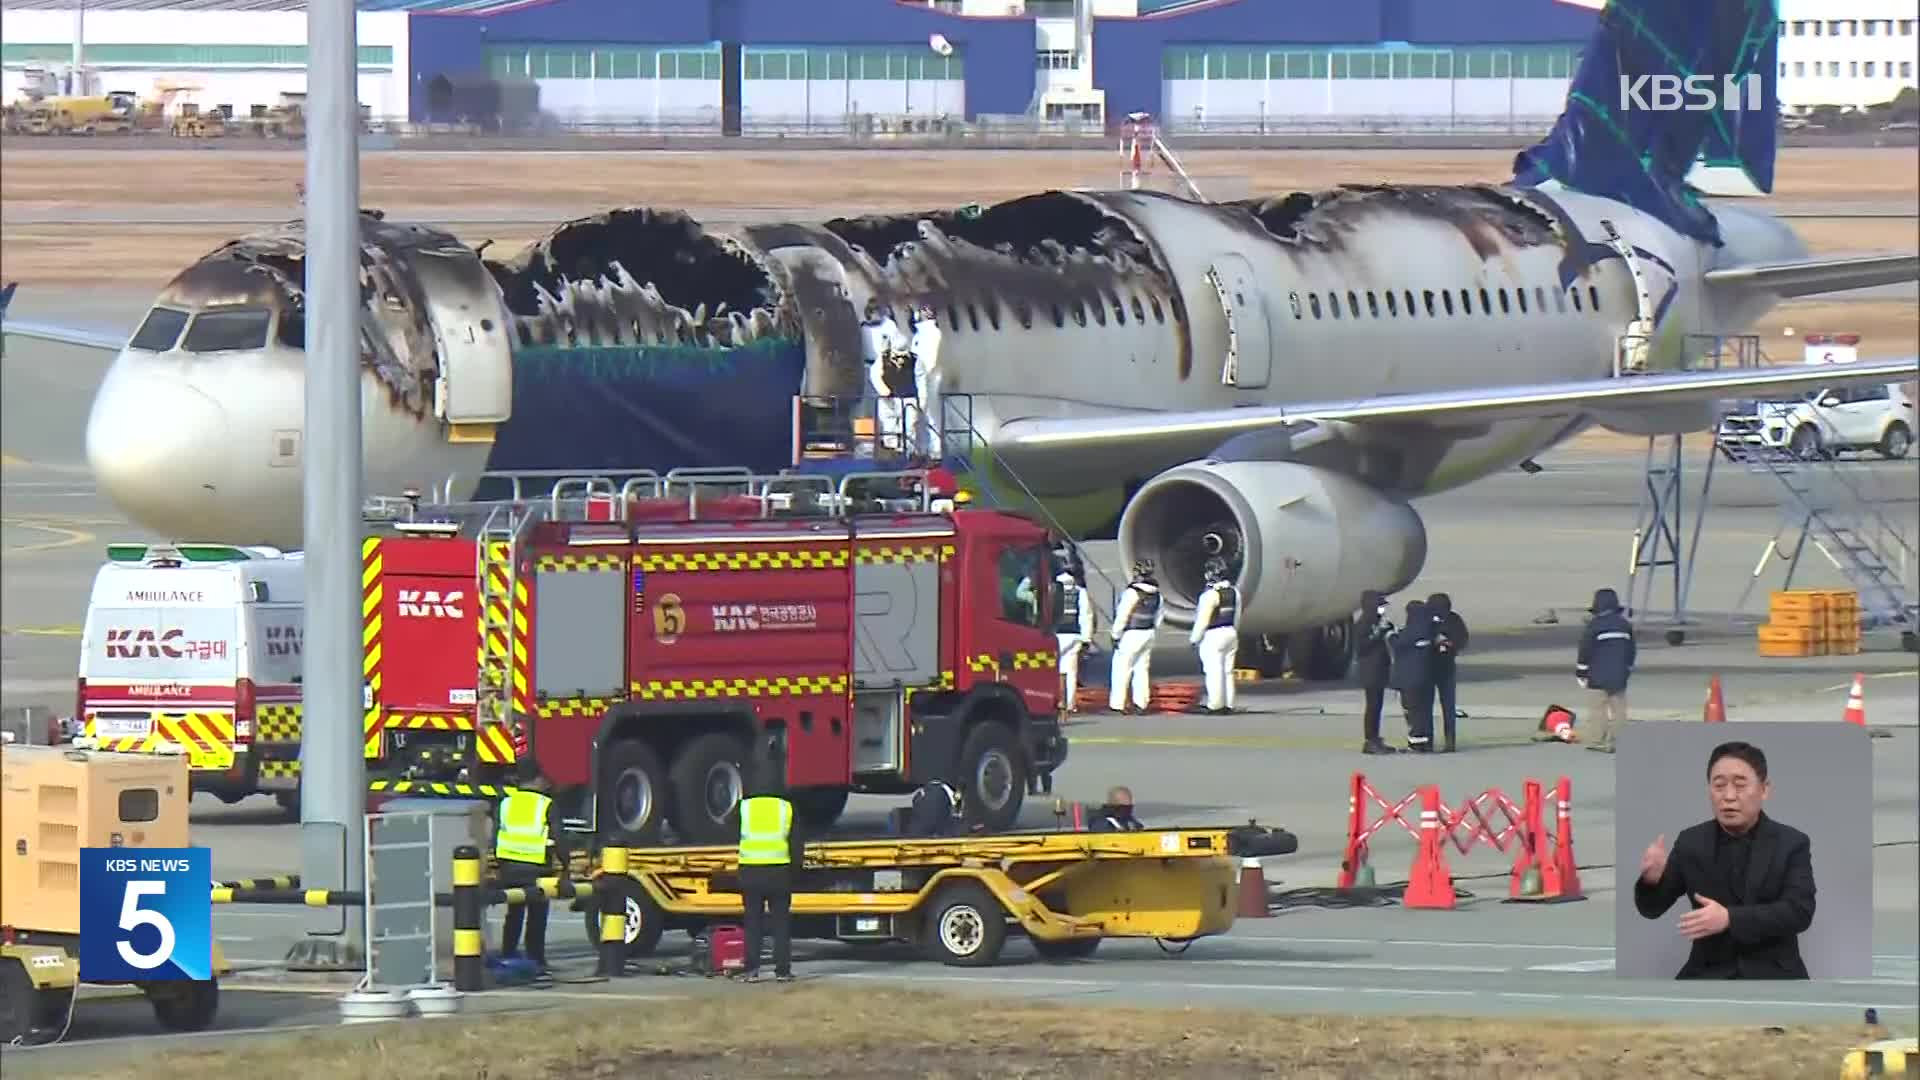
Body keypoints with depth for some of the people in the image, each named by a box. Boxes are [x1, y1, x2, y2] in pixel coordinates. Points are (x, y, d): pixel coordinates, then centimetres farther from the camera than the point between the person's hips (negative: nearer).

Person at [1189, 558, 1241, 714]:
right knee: (1227, 671, 11)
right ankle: (1228, 705, 12)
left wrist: (1195, 638, -7)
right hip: (1230, 634, 8)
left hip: (1213, 636, -8)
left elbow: (1203, 620, -16)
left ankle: (1216, 705, -4)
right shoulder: (1233, 591, 7)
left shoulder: (1211, 594, -18)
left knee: (1214, 672, -4)